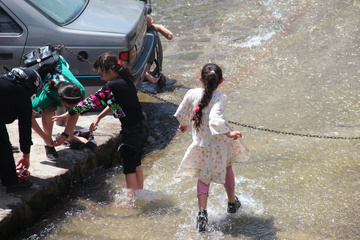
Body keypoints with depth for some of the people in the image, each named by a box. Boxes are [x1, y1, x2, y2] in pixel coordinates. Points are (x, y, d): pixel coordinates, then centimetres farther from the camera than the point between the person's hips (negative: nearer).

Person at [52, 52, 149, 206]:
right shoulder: (125, 80, 8)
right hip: (142, 127, 9)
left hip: (131, 130, -9)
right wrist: (99, 117, 14)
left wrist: (67, 114, -9)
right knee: (136, 163, 22)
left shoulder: (112, 86, -19)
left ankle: (131, 202, 7)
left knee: (129, 168, 1)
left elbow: (91, 101, -16)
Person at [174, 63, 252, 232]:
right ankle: (232, 203, 43)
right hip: (219, 143, -2)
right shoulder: (220, 98, -20)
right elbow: (215, 120, -35)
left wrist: (184, 125, 23)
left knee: (203, 177, 15)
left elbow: (180, 114, 4)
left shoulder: (192, 94, -9)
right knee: (226, 169, 26)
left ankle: (202, 212, -1)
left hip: (200, 145, 2)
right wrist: (228, 133, -31)